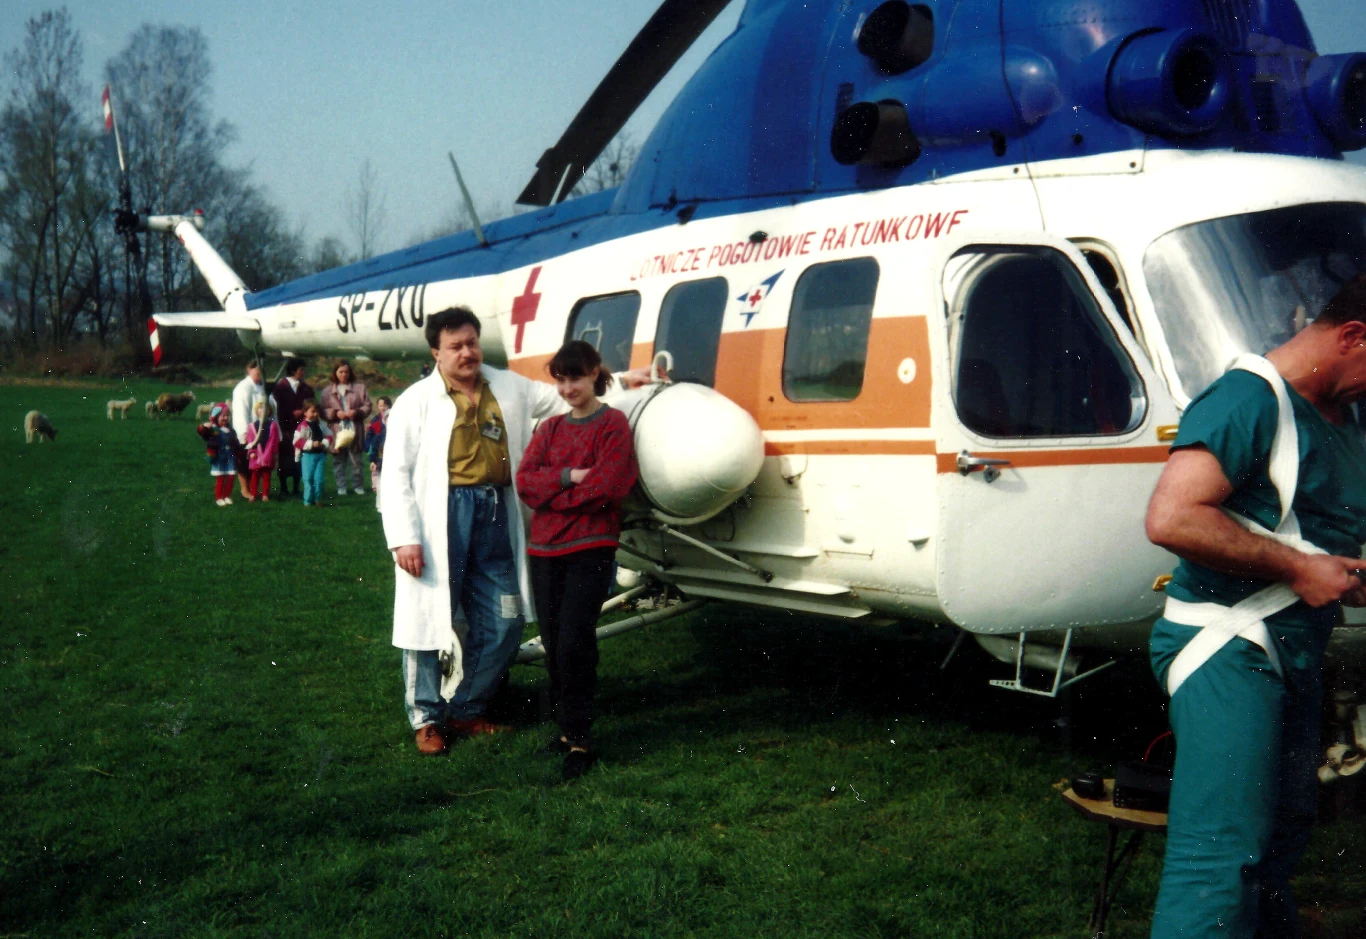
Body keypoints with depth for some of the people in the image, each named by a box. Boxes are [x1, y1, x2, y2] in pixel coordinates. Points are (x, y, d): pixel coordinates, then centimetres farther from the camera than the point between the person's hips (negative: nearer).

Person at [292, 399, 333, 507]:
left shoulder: (322, 424, 7)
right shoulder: (302, 426, -9)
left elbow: (329, 435, 13)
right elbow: (297, 441, -14)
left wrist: (324, 443, -7)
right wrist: (311, 444, -19)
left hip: (320, 454, 4)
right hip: (308, 455, -4)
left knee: (319, 478, 1)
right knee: (308, 479, 0)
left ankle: (317, 499, 13)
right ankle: (308, 501, 8)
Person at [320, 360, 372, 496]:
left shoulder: (359, 388, 6)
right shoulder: (328, 391, 8)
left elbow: (367, 406, 5)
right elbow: (323, 411, 5)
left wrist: (357, 412, -12)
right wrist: (335, 413, -11)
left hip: (354, 430, -1)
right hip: (336, 432, 1)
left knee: (355, 459, 2)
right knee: (339, 461, 5)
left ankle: (358, 486, 13)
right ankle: (341, 487, 13)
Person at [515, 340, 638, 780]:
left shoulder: (612, 424, -1)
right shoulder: (550, 428, 16)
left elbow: (606, 486, -13)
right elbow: (524, 480, 3)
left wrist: (550, 494, -4)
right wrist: (567, 477, -14)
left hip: (591, 547, -6)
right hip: (545, 548, 6)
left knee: (574, 642, -12)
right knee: (553, 645, 7)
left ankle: (579, 739, -4)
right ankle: (567, 727, 20)